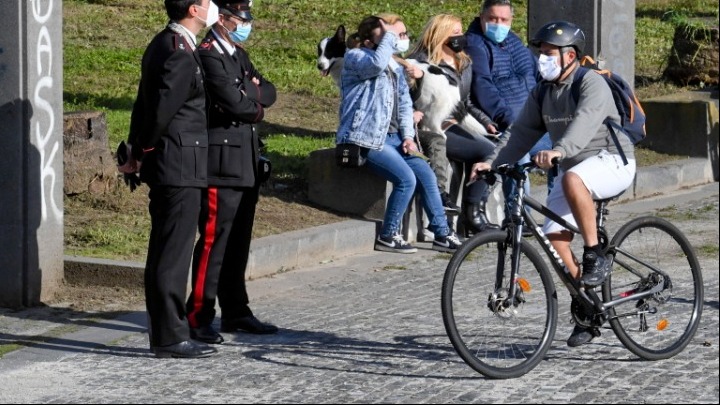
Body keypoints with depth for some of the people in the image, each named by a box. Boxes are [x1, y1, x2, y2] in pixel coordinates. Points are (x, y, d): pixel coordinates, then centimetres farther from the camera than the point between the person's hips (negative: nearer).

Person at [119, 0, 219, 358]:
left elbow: (144, 103, 16)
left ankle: (164, 332, 19)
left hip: (163, 167, 10)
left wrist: (136, 151, 15)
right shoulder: (180, 54, -18)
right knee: (174, 252, -7)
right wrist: (143, 152, -6)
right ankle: (171, 337, -5)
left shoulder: (162, 45, 14)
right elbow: (161, 110, -20)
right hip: (180, 166, -10)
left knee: (163, 251, 13)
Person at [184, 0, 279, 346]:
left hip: (246, 164, 9)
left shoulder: (239, 55, 18)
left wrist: (249, 93, -8)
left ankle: (235, 312, 20)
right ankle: (199, 318, -5)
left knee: (238, 242, 13)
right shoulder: (207, 55, -12)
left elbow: (268, 92, 12)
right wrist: (256, 106, -1)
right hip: (221, 164, -9)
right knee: (214, 241, -8)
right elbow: (233, 102, -20)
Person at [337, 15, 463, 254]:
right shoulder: (355, 57, -6)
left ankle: (442, 234, 9)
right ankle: (388, 237, -8)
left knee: (426, 175, -1)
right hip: (365, 138, -8)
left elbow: (404, 102, 15)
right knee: (406, 179, -21)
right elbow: (377, 63, -29)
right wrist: (390, 36, -16)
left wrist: (408, 136, 3)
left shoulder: (394, 66, 16)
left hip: (390, 136, 8)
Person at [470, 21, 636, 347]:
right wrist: (493, 162, -13)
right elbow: (522, 132, 2)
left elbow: (585, 121, -35)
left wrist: (559, 150, -53)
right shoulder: (543, 93, 7)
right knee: (554, 237, -8)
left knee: (572, 180, -39)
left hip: (612, 161, -8)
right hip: (574, 167, 8)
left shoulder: (592, 84, -17)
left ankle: (596, 256, -24)